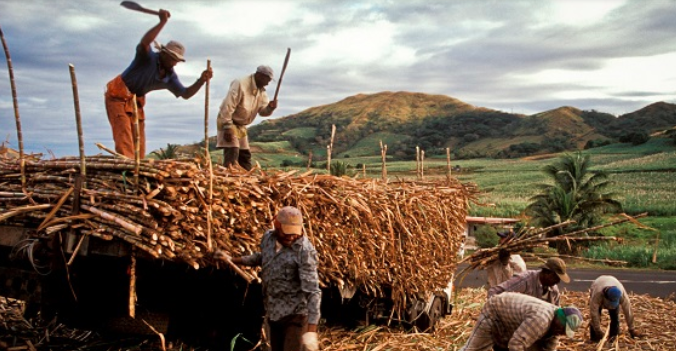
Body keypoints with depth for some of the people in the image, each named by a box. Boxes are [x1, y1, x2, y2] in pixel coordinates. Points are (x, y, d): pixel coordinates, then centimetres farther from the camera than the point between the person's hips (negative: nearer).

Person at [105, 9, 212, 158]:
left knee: (139, 144, 7)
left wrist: (201, 80, -11)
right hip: (118, 97, -8)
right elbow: (144, 42, -38)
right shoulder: (147, 57, -16)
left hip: (136, 102, 8)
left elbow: (185, 94, 5)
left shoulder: (170, 76, 4)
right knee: (124, 140, -19)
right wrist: (162, 22, -44)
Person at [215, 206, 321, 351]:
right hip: (273, 312, 7)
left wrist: (312, 329, -31)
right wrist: (233, 260, 22)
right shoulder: (268, 238, -3)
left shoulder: (305, 250, -23)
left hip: (296, 314, -7)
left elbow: (312, 291, -25)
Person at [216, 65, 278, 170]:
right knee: (232, 152, -19)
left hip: (240, 125, 9)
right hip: (227, 121, -9)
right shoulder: (240, 84, -22)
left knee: (245, 154, 13)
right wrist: (228, 128, -28)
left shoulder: (261, 92, 4)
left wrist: (270, 107, -20)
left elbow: (263, 111, 3)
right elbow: (227, 107, -26)